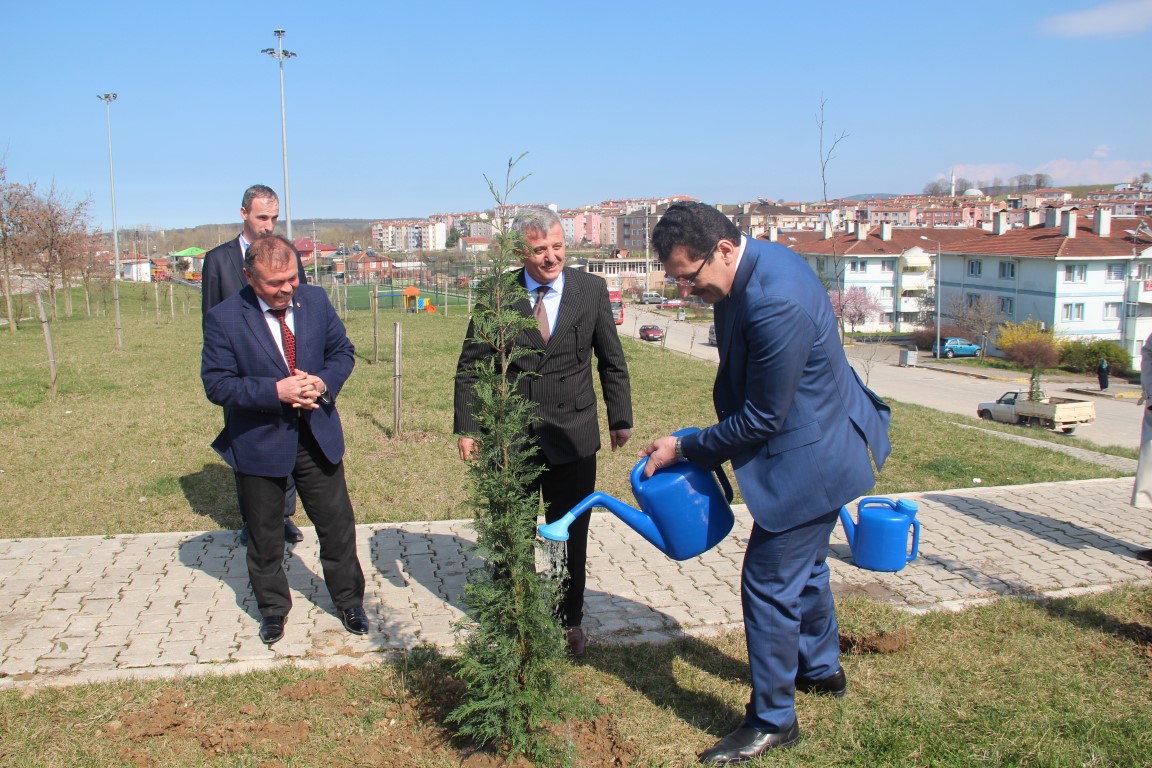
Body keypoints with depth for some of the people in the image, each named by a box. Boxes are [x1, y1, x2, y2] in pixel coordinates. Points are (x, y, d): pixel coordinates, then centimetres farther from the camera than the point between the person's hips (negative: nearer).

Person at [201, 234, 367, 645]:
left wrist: (323, 383, -15)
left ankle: (349, 600, 31)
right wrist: (276, 391, -26)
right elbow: (217, 384, -16)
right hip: (259, 442, -2)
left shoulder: (315, 300, -3)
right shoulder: (223, 318, -14)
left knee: (337, 523, 11)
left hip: (318, 436, 3)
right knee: (264, 533, 14)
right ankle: (272, 608, 36)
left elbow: (342, 351, 5)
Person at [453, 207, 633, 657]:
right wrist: (465, 427, -3)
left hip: (572, 438, 0)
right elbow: (470, 366, 1)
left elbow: (612, 362, 5)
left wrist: (620, 419, 5)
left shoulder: (592, 290, -3)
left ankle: (570, 621, 31)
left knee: (571, 537, 12)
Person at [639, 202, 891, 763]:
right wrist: (704, 446, 6)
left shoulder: (776, 303, -33)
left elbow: (763, 417, -25)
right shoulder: (753, 266, -2)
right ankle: (821, 669, 48)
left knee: (769, 585, 0)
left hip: (806, 457, -10)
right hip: (816, 443, 10)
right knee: (803, 566, 26)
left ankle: (773, 721, 17)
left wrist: (686, 449, -14)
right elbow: (745, 385, 9)